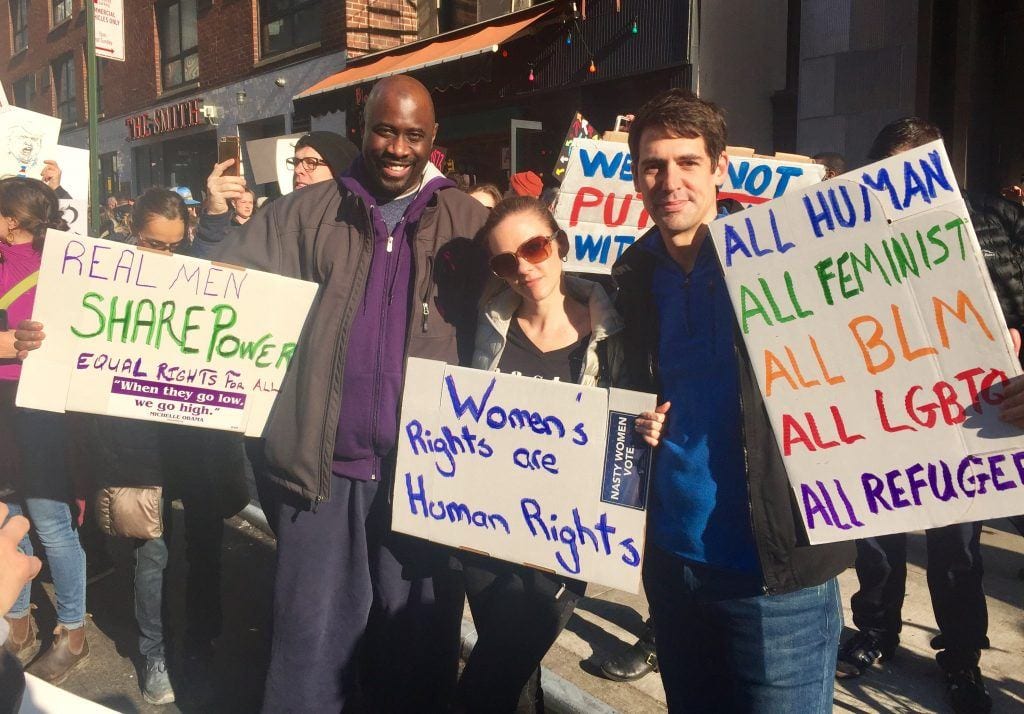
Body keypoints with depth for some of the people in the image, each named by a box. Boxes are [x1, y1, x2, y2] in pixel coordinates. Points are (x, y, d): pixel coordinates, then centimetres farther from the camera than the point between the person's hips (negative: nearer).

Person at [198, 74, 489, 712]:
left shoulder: (468, 221, 3)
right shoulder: (309, 214, 7)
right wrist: (218, 221, -5)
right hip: (324, 465, 1)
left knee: (420, 637, 14)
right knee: (311, 639, 14)